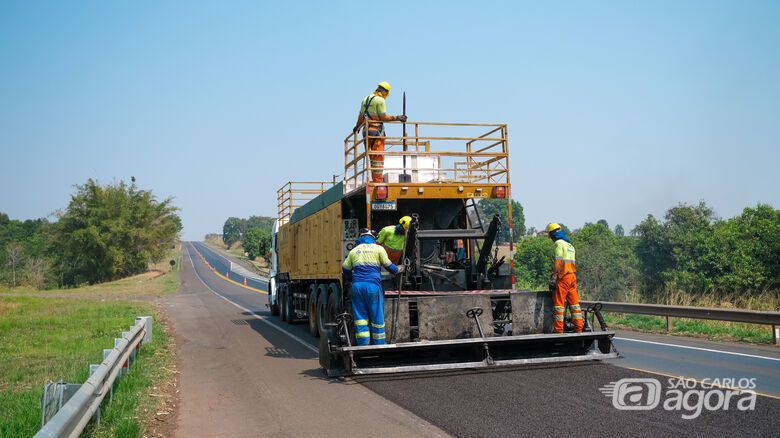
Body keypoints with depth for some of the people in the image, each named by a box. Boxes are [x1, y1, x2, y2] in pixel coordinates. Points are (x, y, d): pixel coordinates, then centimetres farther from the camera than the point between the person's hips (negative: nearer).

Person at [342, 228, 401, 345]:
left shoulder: (354, 251, 15)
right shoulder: (378, 249, 6)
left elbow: (345, 269, 20)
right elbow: (388, 266, 11)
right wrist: (397, 270, 31)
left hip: (357, 286, 3)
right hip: (373, 285, -3)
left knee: (360, 317, 4)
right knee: (377, 318, 5)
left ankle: (363, 345, -1)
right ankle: (379, 345, 9)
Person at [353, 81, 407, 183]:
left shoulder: (365, 99, 16)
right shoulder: (380, 100, -9)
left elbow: (361, 116, 23)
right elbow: (383, 117, -11)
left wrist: (357, 127, 38)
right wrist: (397, 118, -5)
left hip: (366, 131, 8)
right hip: (377, 130, -8)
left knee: (372, 158, 12)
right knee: (378, 157, -7)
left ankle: (374, 181, 12)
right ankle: (378, 181, -9)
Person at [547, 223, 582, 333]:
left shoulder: (559, 243, -7)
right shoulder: (570, 245, 19)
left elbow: (558, 263, -15)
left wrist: (553, 280, -15)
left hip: (563, 278, -8)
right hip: (573, 276, 8)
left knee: (559, 304, -5)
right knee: (574, 303, 9)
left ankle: (558, 331, -7)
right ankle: (579, 329, 11)